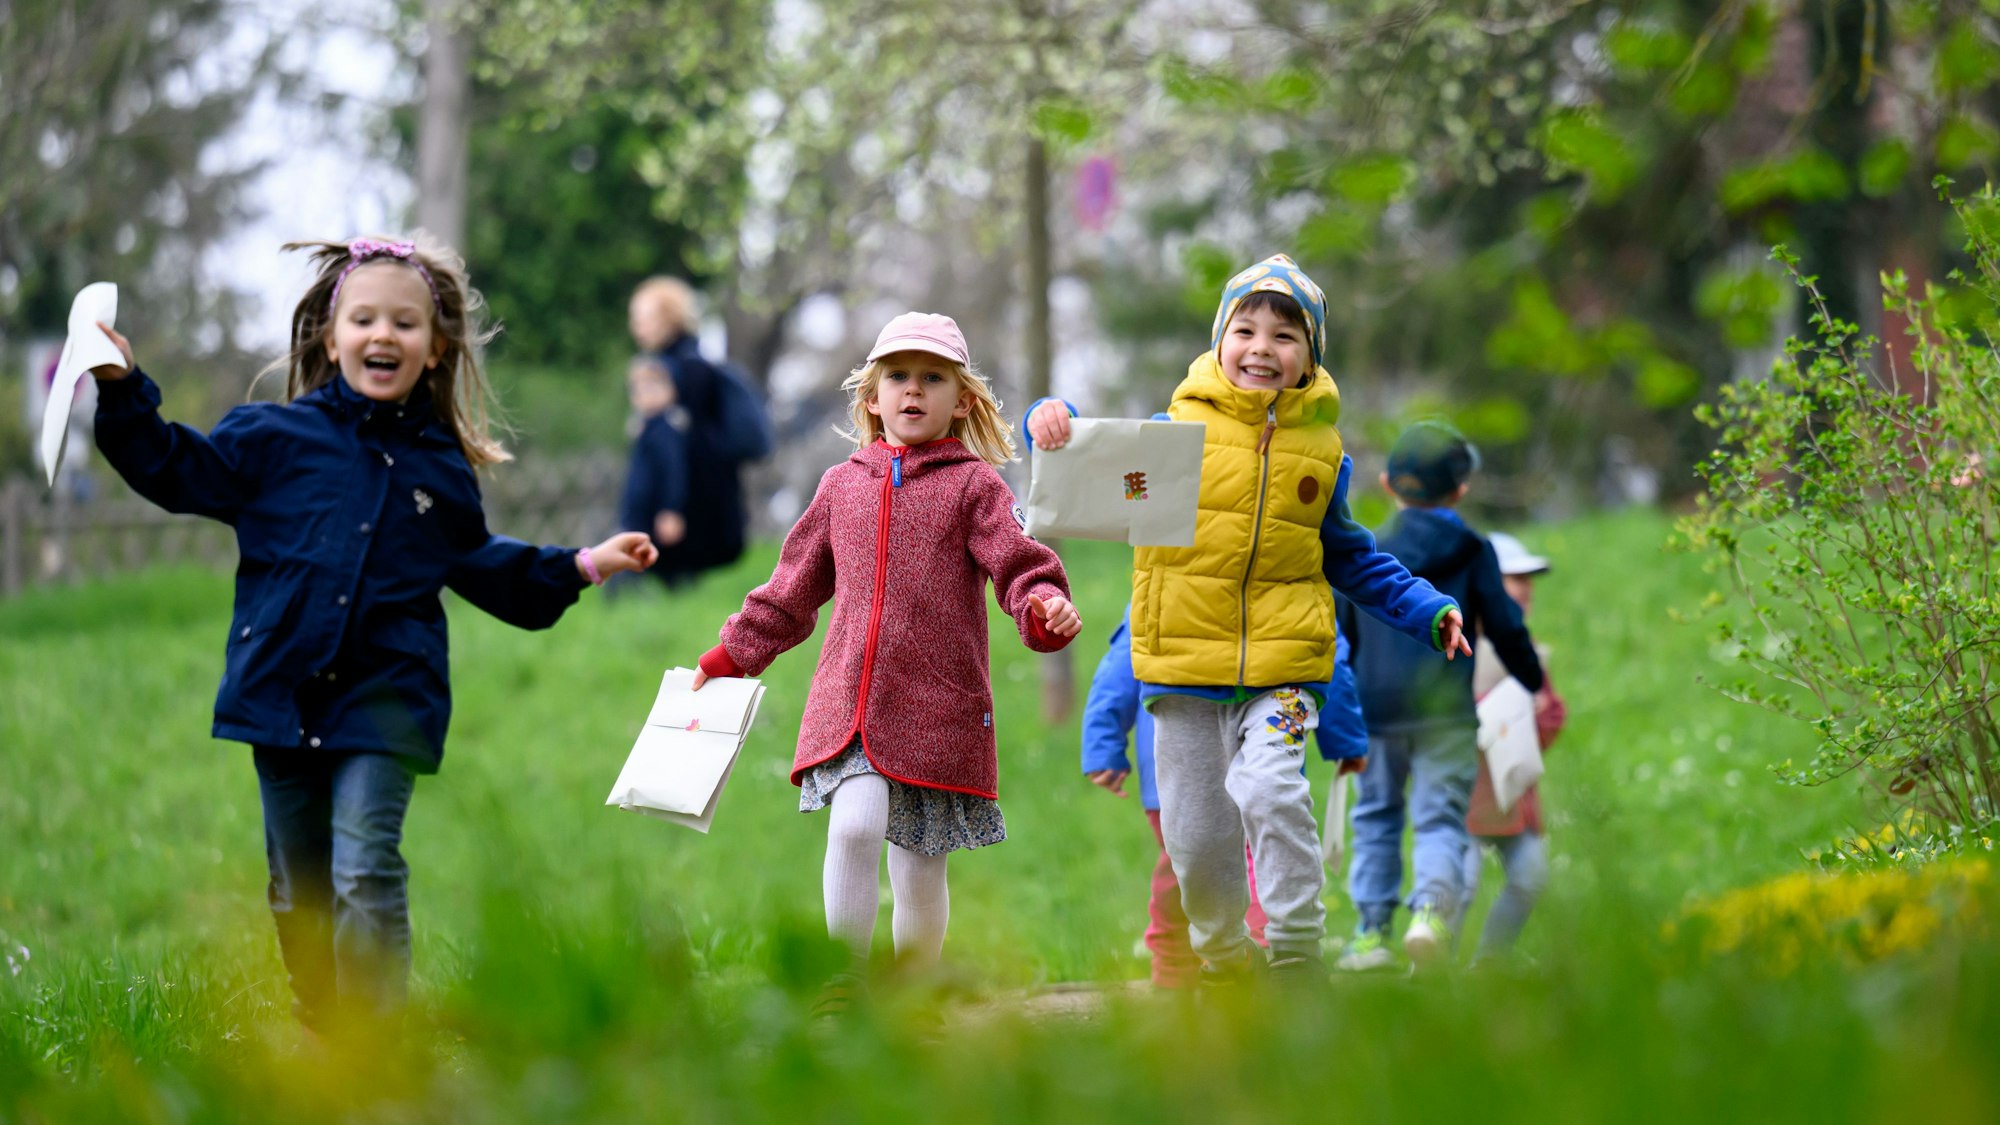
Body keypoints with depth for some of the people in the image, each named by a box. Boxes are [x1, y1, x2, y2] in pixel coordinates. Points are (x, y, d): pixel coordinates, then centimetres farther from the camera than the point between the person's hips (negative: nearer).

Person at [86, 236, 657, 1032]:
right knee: (298, 892, 9)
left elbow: (481, 567, 23)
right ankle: (323, 1036, 24)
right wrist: (123, 392, -5)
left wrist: (580, 568, 20)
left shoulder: (441, 466, 10)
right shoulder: (277, 438, 4)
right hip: (282, 693, 1)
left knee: (365, 877, -15)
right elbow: (178, 469, 5)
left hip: (384, 703, -1)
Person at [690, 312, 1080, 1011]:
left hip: (940, 710, -2)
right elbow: (792, 590, 23)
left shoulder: (972, 486, 4)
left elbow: (1019, 566, -7)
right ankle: (844, 980, -9)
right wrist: (729, 658, 22)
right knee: (854, 825, -20)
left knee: (919, 864, 3)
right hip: (847, 703, 2)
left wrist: (1046, 608, -28)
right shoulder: (842, 486, 15)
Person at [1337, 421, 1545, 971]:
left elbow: (1340, 635, 10)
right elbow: (1505, 627, 5)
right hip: (1444, 709, -2)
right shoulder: (1472, 552, 0)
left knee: (1376, 817, 14)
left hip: (1376, 712, 2)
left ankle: (1371, 931, 11)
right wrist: (1534, 682, 21)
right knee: (1440, 817, -3)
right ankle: (1431, 906, -30)